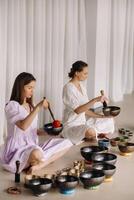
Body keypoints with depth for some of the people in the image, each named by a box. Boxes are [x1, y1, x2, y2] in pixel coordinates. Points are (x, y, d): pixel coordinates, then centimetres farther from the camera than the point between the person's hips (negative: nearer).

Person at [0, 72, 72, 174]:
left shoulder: (30, 105, 15)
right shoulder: (12, 106, -10)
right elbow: (23, 126, -26)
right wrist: (38, 107, -26)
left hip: (33, 147, 9)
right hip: (17, 151, -9)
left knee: (66, 143, -4)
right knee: (37, 153, -42)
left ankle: (39, 165, -17)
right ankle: (37, 162, -6)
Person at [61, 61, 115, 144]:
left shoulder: (82, 86, 8)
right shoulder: (68, 88, -18)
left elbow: (85, 110, 10)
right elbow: (77, 110, -28)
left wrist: (101, 116, -1)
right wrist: (95, 100, -32)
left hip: (84, 121, 9)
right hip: (72, 125, -9)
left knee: (110, 121, 10)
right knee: (91, 132, -37)